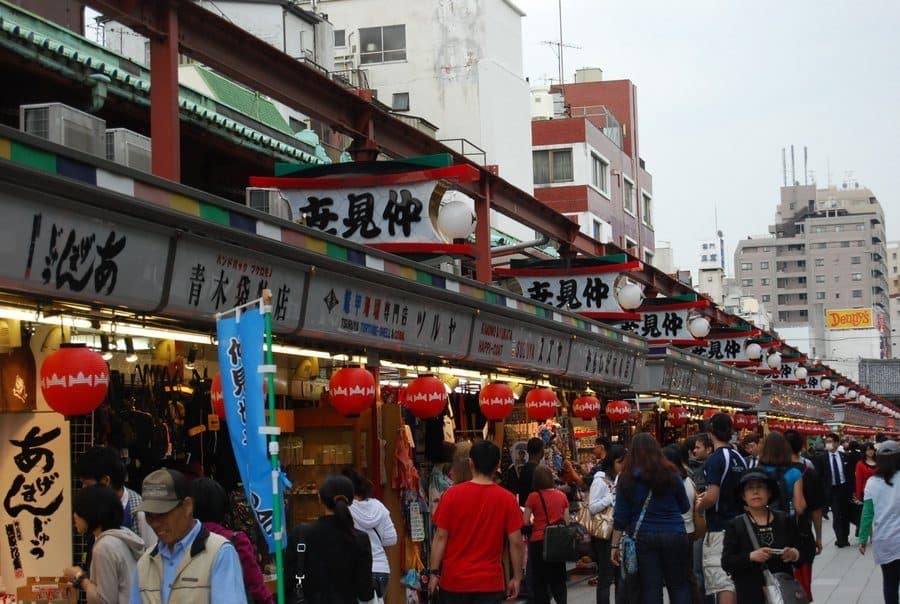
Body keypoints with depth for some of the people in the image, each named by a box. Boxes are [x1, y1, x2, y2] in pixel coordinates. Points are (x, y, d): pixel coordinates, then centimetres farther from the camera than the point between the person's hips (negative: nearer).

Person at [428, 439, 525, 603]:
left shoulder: (452, 494, -6)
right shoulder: (507, 499, -6)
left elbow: (441, 537, -5)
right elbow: (516, 542, -5)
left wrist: (434, 572, 2)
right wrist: (516, 578, 5)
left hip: (454, 580, 0)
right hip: (490, 582, 0)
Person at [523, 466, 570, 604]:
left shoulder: (533, 497, -8)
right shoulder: (562, 495, 2)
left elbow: (525, 522, -6)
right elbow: (567, 521, 6)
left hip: (539, 541, -3)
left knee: (540, 581, 7)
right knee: (558, 579, 14)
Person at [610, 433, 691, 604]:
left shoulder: (627, 478, -3)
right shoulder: (670, 474, -1)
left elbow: (620, 517, -3)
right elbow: (685, 507, 10)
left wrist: (615, 546, 3)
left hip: (643, 538, 0)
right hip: (674, 534, 1)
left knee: (650, 589, 3)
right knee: (678, 586, 11)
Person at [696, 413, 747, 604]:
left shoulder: (715, 459, -15)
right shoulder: (739, 458, 10)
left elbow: (712, 497, -23)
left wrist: (699, 506, -3)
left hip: (719, 529, -8)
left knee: (722, 582, -9)